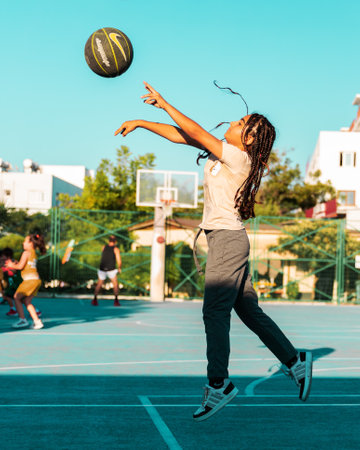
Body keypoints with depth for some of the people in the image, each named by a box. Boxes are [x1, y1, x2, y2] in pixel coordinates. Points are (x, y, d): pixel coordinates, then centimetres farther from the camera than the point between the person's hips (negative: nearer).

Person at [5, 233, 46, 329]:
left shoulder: (26, 253, -6)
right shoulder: (34, 253, 20)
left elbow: (20, 266, -10)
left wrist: (12, 265, 8)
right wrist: (14, 265, 21)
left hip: (30, 279, -8)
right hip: (36, 279, 9)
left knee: (17, 297, 1)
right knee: (27, 301, 12)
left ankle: (22, 320, -1)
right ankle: (37, 321, 5)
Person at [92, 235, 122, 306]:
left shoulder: (104, 247, 9)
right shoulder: (116, 249, -1)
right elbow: (119, 260, -8)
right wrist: (119, 268, 10)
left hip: (102, 268, 3)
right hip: (111, 270, -3)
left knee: (99, 284, 17)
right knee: (115, 285, 13)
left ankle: (95, 299, 7)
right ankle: (116, 301, 4)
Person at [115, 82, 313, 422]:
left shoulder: (239, 157, -12)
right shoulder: (224, 152, 11)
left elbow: (194, 131, -14)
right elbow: (182, 136, 13)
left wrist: (163, 103, -5)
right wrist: (141, 123, 11)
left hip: (228, 238, -9)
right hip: (224, 240, 9)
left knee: (214, 311, -9)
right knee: (249, 311, 13)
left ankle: (218, 384, -3)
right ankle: (295, 361, 22)